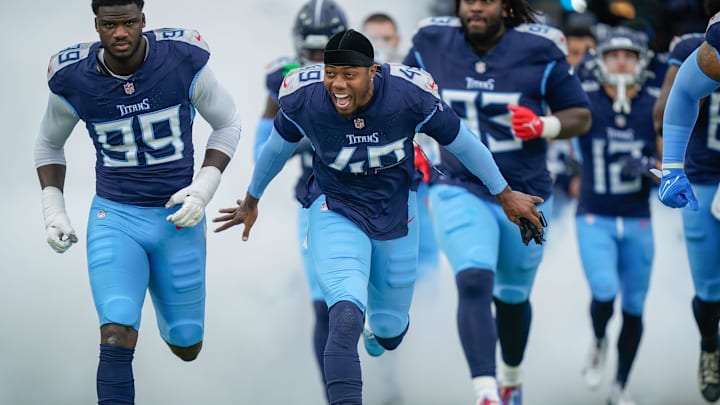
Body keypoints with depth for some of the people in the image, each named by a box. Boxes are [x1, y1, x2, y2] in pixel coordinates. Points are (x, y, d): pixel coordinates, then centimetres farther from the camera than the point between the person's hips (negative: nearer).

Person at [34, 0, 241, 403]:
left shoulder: (183, 61, -14)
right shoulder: (74, 79, -9)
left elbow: (227, 124, 3)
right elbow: (50, 144, 11)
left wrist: (203, 189, -9)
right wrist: (53, 211, 1)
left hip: (178, 217, 1)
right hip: (114, 218, -1)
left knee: (186, 347, 13)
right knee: (117, 336, -22)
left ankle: (163, 298, 48)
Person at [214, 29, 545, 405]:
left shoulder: (410, 96, -24)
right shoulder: (304, 99, -21)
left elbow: (463, 143, -7)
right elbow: (277, 148, 2)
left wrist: (505, 194, 4)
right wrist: (251, 200, 18)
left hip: (395, 213, 1)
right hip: (336, 212, -1)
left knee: (389, 331, 15)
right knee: (347, 316, -27)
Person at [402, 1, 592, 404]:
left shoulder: (539, 50, -11)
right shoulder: (432, 43, -5)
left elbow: (581, 115, -5)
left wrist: (544, 126, -25)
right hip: (460, 190, -1)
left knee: (512, 297, 19)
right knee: (474, 284, -24)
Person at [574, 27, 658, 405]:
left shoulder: (655, 110, -2)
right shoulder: (585, 104, -6)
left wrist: (648, 167, -19)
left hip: (637, 223, 2)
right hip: (595, 219, -2)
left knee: (633, 309, 7)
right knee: (604, 294, -21)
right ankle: (598, 343, 13)